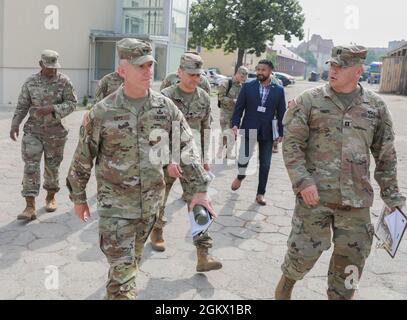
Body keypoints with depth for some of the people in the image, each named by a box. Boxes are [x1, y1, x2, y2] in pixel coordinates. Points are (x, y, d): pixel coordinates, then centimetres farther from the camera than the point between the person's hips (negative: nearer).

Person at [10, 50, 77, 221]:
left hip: (55, 132, -1)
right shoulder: (30, 82, 2)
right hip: (33, 130, 1)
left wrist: (52, 108, -22)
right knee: (31, 167, -7)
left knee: (52, 166, 11)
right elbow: (22, 106, 6)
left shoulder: (64, 81, -5)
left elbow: (72, 103, -8)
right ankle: (30, 207, -6)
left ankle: (51, 197, 33)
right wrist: (15, 124, -5)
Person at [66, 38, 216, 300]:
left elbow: (188, 148, -1)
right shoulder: (103, 112, -13)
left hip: (151, 201, 4)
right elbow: (83, 158, -3)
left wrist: (200, 189, -6)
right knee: (122, 269, -2)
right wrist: (78, 197, 5)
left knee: (134, 260, 23)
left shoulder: (165, 107, -5)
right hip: (116, 204, -3)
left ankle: (117, 292, 48)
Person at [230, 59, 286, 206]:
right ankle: (240, 176, 29)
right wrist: (235, 124, -11)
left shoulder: (278, 90, 2)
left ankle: (261, 193, 20)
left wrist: (281, 133, 1)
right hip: (249, 129, -1)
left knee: (265, 164, 6)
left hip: (267, 132, 1)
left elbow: (281, 113, 4)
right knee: (244, 158, -7)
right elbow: (239, 107, 1)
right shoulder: (248, 87, 0)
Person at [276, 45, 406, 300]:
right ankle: (288, 280, 36)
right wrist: (303, 181, -15)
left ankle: (341, 295, 34)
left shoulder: (376, 106, 5)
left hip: (356, 199, 3)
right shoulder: (310, 101, -2)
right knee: (304, 250, 5)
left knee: (352, 256, 11)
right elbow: (291, 143, -5)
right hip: (315, 194, -2)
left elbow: (386, 154, 11)